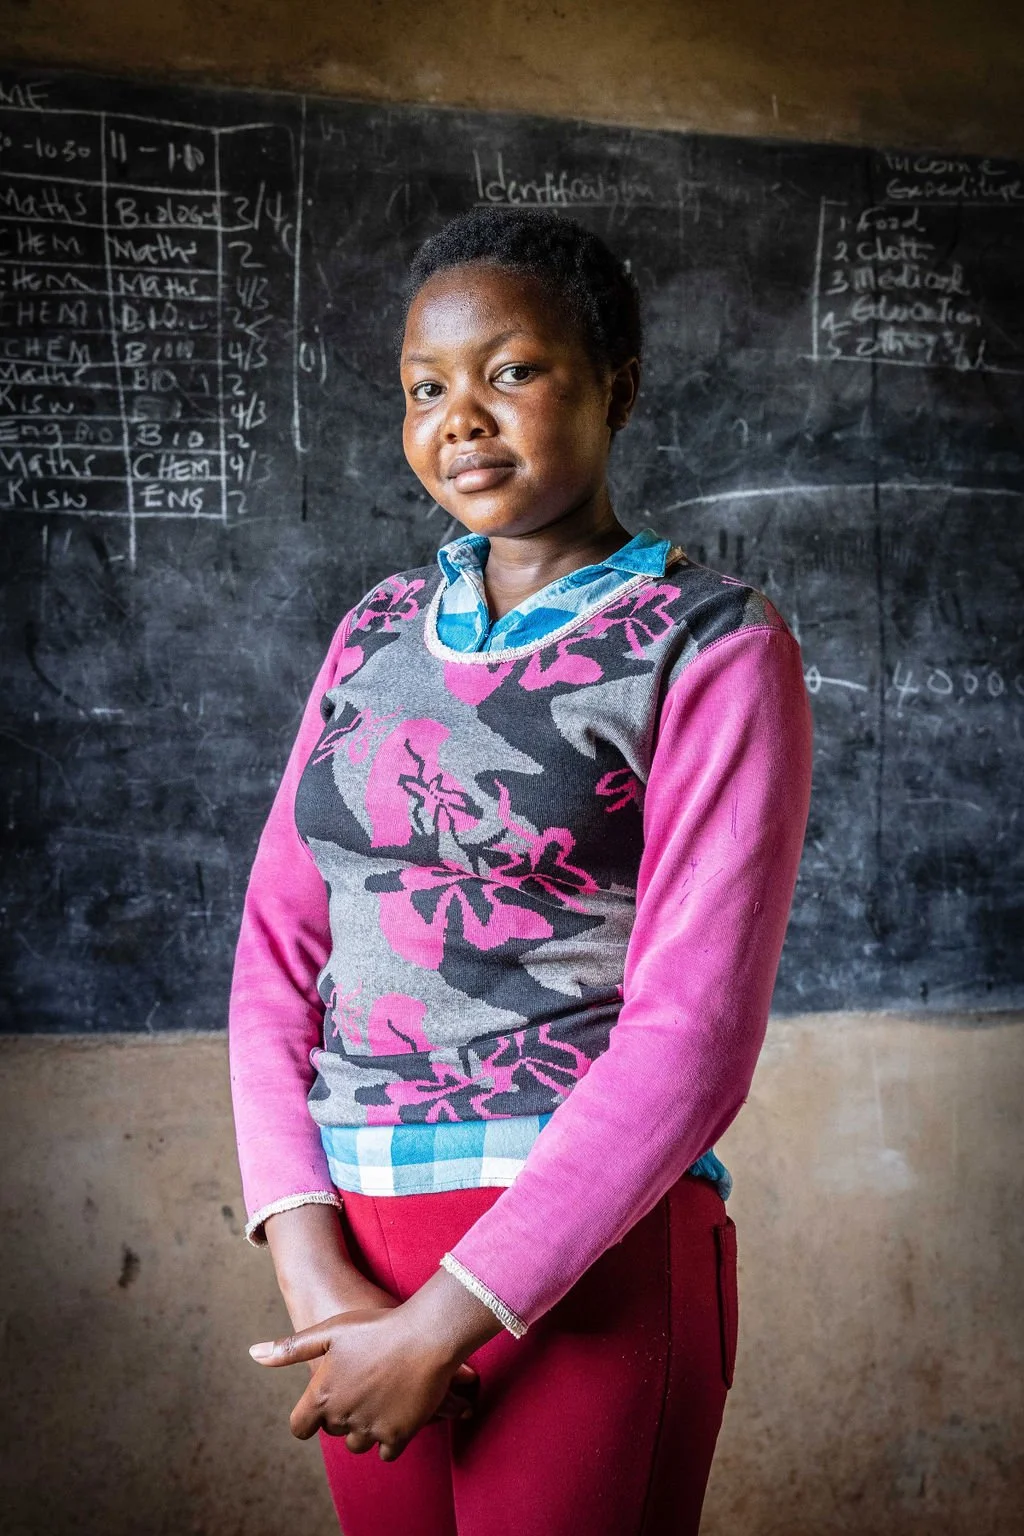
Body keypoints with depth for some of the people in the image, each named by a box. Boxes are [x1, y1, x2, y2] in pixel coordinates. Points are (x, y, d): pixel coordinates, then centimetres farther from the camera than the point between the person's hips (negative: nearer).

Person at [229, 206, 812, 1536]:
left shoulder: (714, 648, -7)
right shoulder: (378, 632, 9)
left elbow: (694, 1034, -13)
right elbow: (279, 945, 6)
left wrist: (446, 1322, -15)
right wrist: (312, 1266, -8)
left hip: (585, 1250, -5)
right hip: (356, 1252, 5)